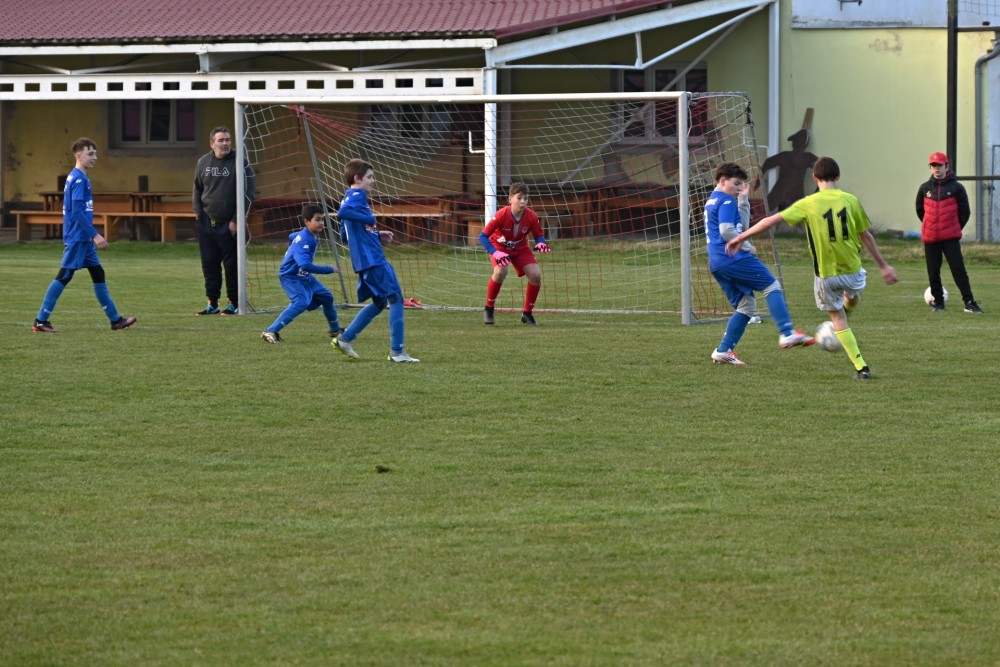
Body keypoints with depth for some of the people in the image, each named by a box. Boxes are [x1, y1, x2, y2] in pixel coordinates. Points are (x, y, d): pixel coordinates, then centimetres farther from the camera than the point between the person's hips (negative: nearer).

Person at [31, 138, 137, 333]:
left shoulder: (79, 178, 14)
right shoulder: (78, 179, -15)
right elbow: (77, 210, -22)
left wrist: (92, 235, 22)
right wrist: (95, 235, -21)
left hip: (83, 239, 10)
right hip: (77, 238, -10)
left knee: (98, 274, 11)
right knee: (64, 276, -7)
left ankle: (115, 320, 14)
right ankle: (40, 321, -4)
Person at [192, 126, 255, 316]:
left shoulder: (240, 163, -7)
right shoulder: (203, 162, 7)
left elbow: (248, 194, -9)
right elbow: (197, 189, 19)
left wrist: (236, 221, -13)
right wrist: (198, 212, 6)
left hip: (229, 224, -4)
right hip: (207, 222, 4)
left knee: (232, 264, 0)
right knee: (209, 263, 6)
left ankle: (234, 303, 9)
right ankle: (212, 303, 13)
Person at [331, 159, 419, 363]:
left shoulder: (352, 197, 20)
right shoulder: (357, 196, -9)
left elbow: (345, 236, 24)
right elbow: (342, 213, -31)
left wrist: (376, 235, 19)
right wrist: (370, 219, -20)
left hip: (364, 262, 10)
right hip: (373, 259, -10)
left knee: (379, 303, 20)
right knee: (396, 300, -6)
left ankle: (344, 338, 18)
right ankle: (396, 352, -8)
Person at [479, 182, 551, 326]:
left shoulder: (531, 217, -22)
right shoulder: (502, 215, -31)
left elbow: (538, 235, -5)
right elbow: (483, 236, -25)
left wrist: (541, 243, -30)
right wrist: (495, 253, -38)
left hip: (520, 249, 3)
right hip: (499, 247, -3)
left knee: (536, 275, -15)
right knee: (501, 271, -33)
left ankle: (527, 313, 5)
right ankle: (488, 309, -12)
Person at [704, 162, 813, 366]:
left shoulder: (712, 201, 23)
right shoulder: (726, 201, -8)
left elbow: (743, 225, 28)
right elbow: (727, 231, -21)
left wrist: (743, 200, 21)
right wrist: (747, 247, -9)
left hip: (716, 263, 10)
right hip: (734, 258, -10)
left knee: (746, 306, 11)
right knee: (772, 287, -6)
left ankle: (723, 351, 5)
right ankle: (787, 333, -19)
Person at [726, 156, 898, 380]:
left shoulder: (808, 204, -9)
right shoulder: (850, 200, -5)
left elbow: (773, 219, -9)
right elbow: (866, 236, 1)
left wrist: (742, 236, 0)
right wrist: (884, 266, 12)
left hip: (826, 275, -1)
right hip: (853, 270, 1)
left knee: (838, 319, 13)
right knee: (852, 299, 35)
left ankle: (861, 367, 8)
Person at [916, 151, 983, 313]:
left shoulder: (956, 187, -2)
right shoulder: (925, 188, 5)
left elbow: (965, 211, 4)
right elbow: (920, 210, 17)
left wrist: (956, 228, 7)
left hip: (951, 238, -3)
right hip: (930, 238, 3)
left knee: (958, 269, -9)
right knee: (933, 272, 5)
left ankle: (969, 302, -9)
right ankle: (938, 301, 17)